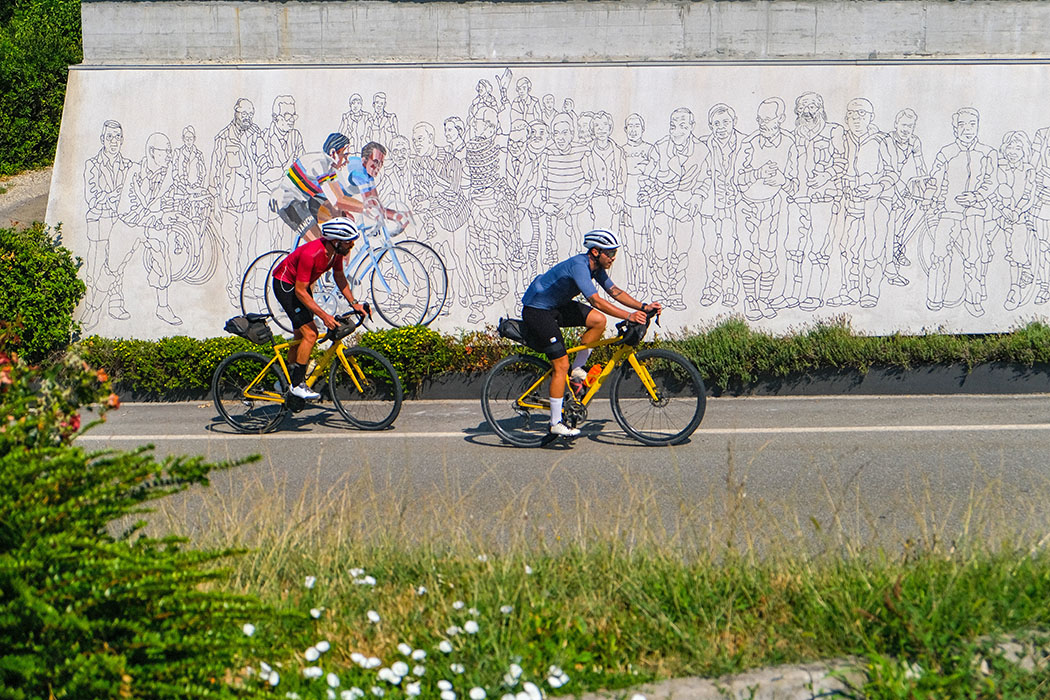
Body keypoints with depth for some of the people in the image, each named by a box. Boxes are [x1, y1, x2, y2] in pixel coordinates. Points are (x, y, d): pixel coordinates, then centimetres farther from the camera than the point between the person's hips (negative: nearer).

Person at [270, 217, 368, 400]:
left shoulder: (336, 251, -12)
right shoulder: (311, 253, -36)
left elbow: (339, 277, 7)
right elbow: (300, 292, -32)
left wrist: (354, 303, 0)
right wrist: (323, 315, -34)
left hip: (300, 285, 9)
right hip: (285, 285, -9)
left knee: (301, 334, 16)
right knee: (310, 334, -17)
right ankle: (297, 384, -8)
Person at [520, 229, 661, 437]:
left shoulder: (596, 267, 0)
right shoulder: (579, 266, -29)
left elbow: (615, 291, 2)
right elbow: (596, 301, -37)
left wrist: (643, 307, -10)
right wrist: (628, 316, -41)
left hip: (556, 306, 9)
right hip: (536, 311, -9)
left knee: (598, 321, -8)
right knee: (561, 365, -12)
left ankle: (577, 370, 7)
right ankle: (555, 424, -5)